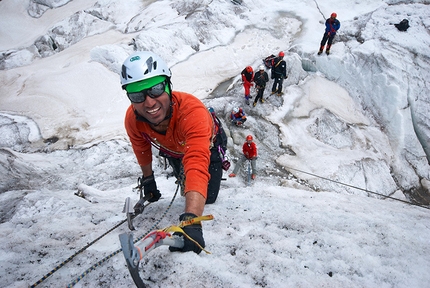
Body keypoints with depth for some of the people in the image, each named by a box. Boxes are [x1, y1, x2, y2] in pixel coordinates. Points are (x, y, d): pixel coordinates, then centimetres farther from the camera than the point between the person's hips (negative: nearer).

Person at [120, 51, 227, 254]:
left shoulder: (191, 110, -51)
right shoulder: (132, 119, -35)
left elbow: (197, 166, -65)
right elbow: (142, 148, -10)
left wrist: (190, 220, -77)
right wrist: (148, 179, 5)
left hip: (207, 147, -3)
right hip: (174, 151, 4)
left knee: (207, 199, 7)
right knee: (184, 181, 28)